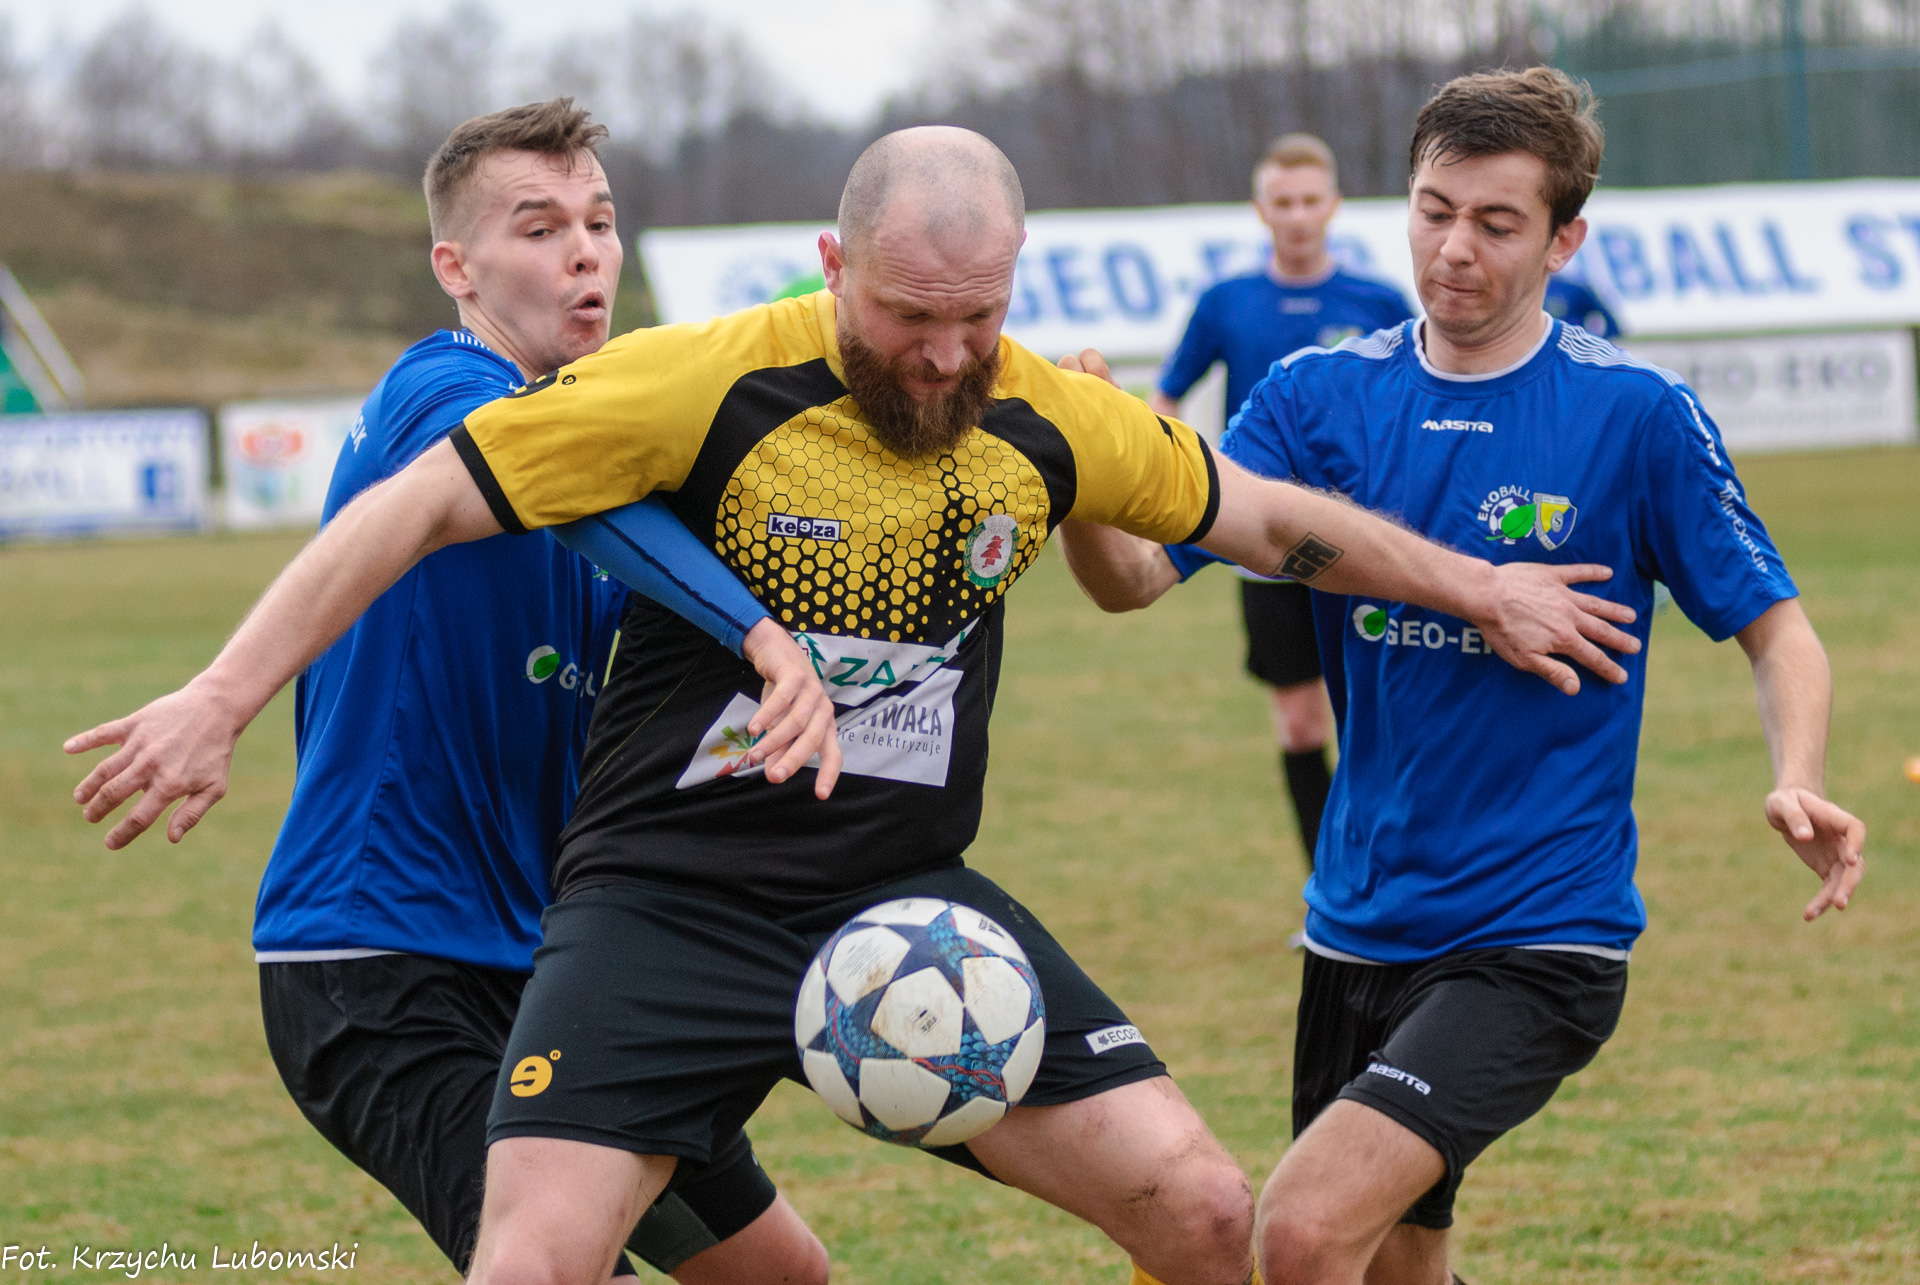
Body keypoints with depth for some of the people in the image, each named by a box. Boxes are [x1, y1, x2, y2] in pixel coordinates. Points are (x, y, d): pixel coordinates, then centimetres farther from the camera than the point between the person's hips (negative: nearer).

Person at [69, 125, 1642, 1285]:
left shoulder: (1050, 426, -1)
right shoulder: (709, 386, -15)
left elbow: (1269, 518, 18)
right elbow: (422, 504, -13)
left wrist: (1479, 588, 27)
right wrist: (225, 695, -20)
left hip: (909, 899, 4)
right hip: (668, 898, -4)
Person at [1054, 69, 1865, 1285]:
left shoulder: (1637, 415, -8)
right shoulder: (1320, 397, 1)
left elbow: (1777, 630, -2)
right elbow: (1134, 576, -7)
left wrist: (1797, 785, -23)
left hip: (1538, 936, -5)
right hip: (1362, 925, 5)